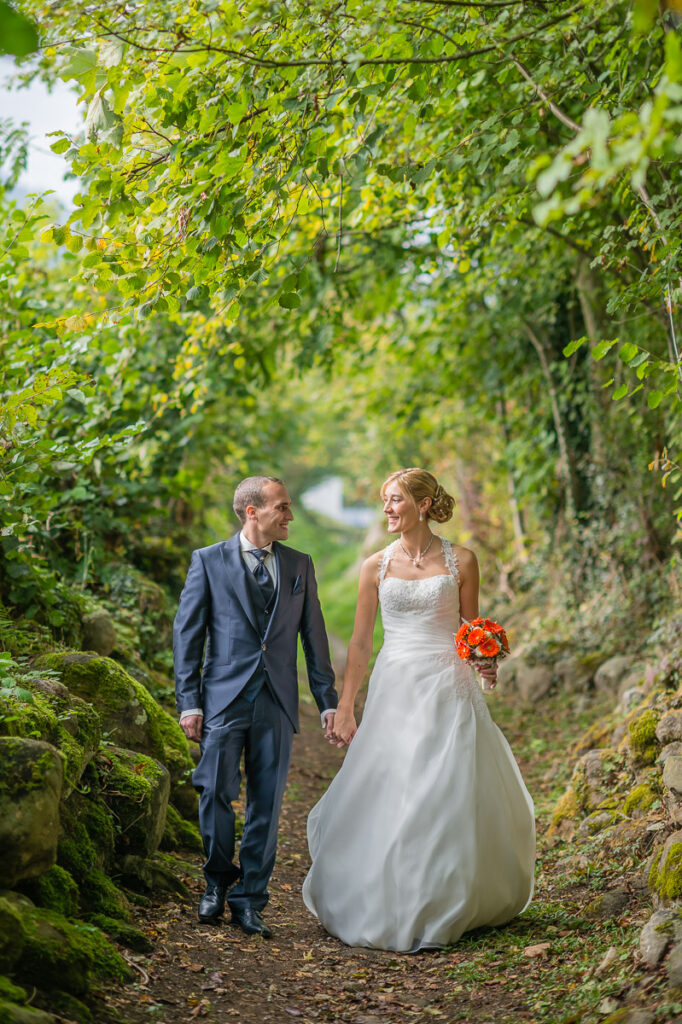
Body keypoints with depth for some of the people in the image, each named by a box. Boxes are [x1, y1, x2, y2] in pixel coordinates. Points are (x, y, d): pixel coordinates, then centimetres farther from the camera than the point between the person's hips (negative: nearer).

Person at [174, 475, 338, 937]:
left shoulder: (299, 565, 11)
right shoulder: (209, 561, 3)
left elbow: (314, 635, 13)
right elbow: (187, 634, 1)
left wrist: (328, 701, 8)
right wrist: (189, 702, -5)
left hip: (278, 702, 3)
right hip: (224, 696, -2)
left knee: (267, 804, 4)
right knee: (217, 794, -4)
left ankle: (249, 899, 15)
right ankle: (218, 882, 21)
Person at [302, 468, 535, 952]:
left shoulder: (461, 561, 3)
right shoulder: (376, 566, 6)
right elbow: (360, 642, 7)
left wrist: (485, 664, -11)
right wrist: (344, 708, 3)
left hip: (449, 690, -1)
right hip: (395, 689, 1)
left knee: (448, 798, -1)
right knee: (385, 797, 0)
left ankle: (443, 909, 13)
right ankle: (388, 907, 15)